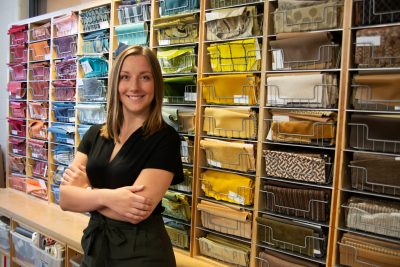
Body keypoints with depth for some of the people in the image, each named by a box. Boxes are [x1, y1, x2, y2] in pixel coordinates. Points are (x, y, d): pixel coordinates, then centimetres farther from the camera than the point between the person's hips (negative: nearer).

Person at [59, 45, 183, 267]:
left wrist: (83, 190, -10)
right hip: (94, 246, 5)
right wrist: (106, 196, -24)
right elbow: (65, 198, -5)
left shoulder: (165, 139, -15)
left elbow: (136, 213, -23)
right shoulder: (95, 134, 1)